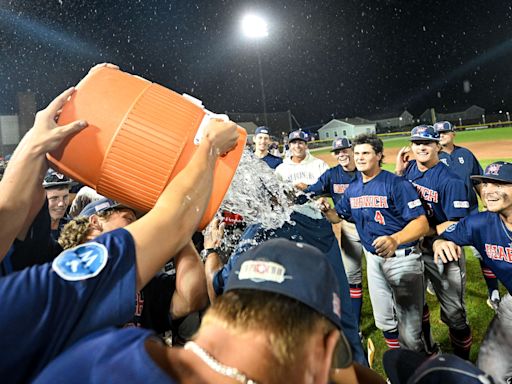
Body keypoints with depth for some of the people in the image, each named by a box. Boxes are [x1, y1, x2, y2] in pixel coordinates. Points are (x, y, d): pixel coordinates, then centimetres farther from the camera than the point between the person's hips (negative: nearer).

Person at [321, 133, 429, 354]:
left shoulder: (396, 184, -16)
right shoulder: (353, 188, 5)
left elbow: (421, 223, -22)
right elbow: (337, 216, 15)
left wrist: (394, 240, -41)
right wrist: (326, 210, -9)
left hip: (402, 258, -6)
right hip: (373, 259, 7)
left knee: (409, 332, -3)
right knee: (384, 322, 21)